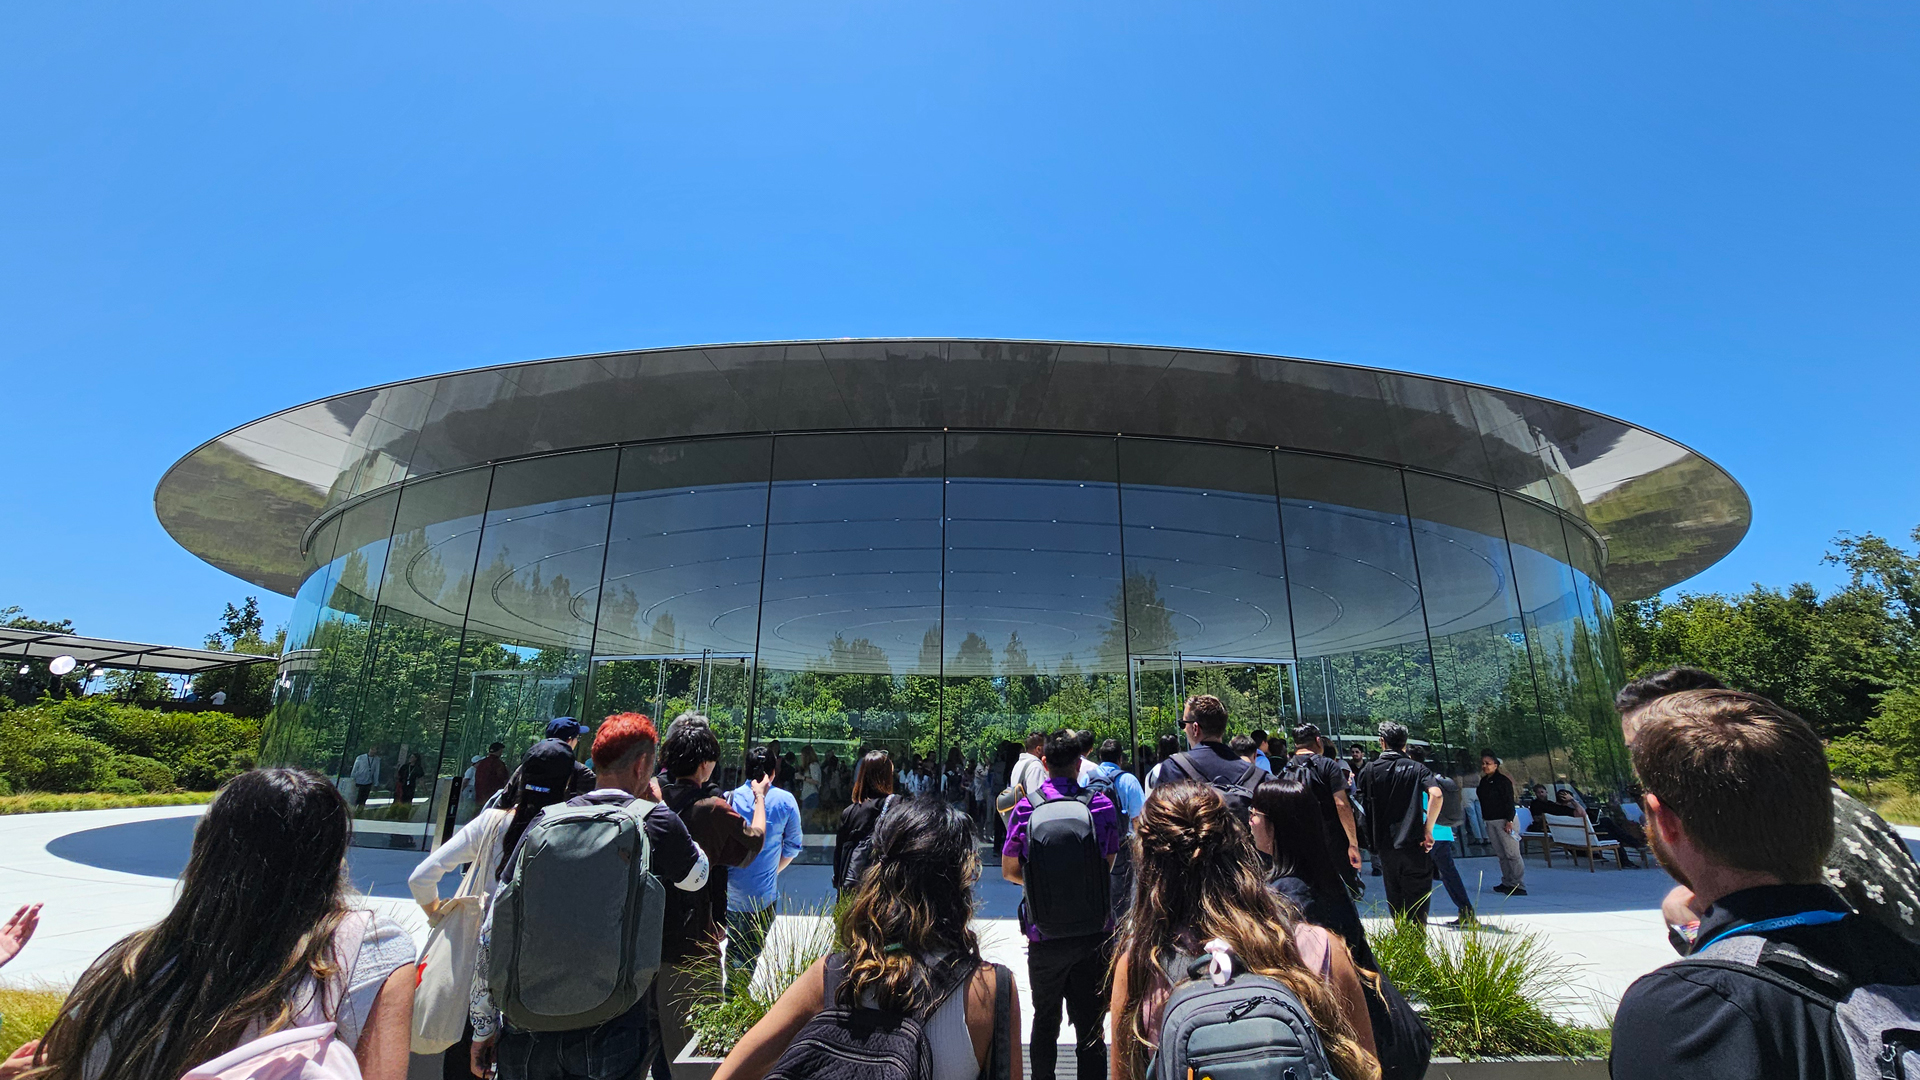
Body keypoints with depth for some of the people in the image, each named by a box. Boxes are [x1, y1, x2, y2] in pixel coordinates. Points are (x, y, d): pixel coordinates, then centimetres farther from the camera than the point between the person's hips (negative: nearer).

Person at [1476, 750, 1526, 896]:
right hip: (1490, 822, 7)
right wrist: (1484, 819, 18)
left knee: (1512, 854, -6)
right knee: (1501, 854, 10)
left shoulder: (1503, 780, -9)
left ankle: (1519, 885, -4)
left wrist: (1509, 821, -18)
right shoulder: (1484, 781, 13)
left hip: (1503, 821, -7)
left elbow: (1509, 801, -13)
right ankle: (1507, 883, 15)